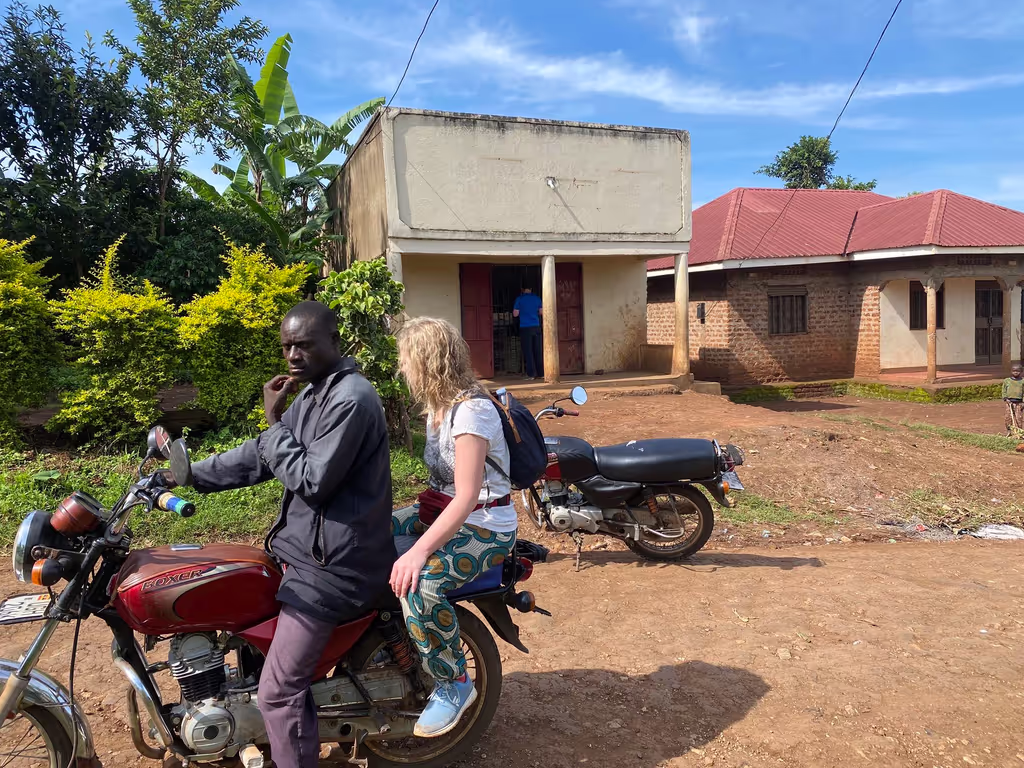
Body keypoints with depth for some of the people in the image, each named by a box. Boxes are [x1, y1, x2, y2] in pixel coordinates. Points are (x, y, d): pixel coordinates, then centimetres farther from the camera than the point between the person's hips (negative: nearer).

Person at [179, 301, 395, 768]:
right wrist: (190, 476, 12)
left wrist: (274, 421, -16)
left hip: (332, 565, -11)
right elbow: (261, 456, 16)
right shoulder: (315, 392, 11)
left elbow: (311, 480, -24)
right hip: (311, 546, 11)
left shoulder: (351, 400, -21)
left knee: (279, 693, -9)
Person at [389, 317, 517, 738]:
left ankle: (454, 685, -8)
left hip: (484, 527, -9)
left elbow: (467, 496, -27)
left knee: (419, 585, -32)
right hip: (439, 510, 9)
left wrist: (419, 550, -32)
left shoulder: (471, 409, -21)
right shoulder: (439, 404, 7)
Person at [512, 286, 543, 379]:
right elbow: (542, 312, 10)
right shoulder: (537, 298, 5)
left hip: (525, 328, -3)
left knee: (528, 351, -1)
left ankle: (531, 373, -4)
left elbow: (515, 314, -3)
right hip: (536, 327, 3)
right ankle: (540, 373, 7)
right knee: (537, 351, 7)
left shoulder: (519, 299, -4)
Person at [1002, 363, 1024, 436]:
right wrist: (1005, 399, -6)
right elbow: (1004, 391, 8)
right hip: (1009, 402, 1)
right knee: (1009, 416, -1)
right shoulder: (1006, 381, 6)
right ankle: (1009, 430, 10)